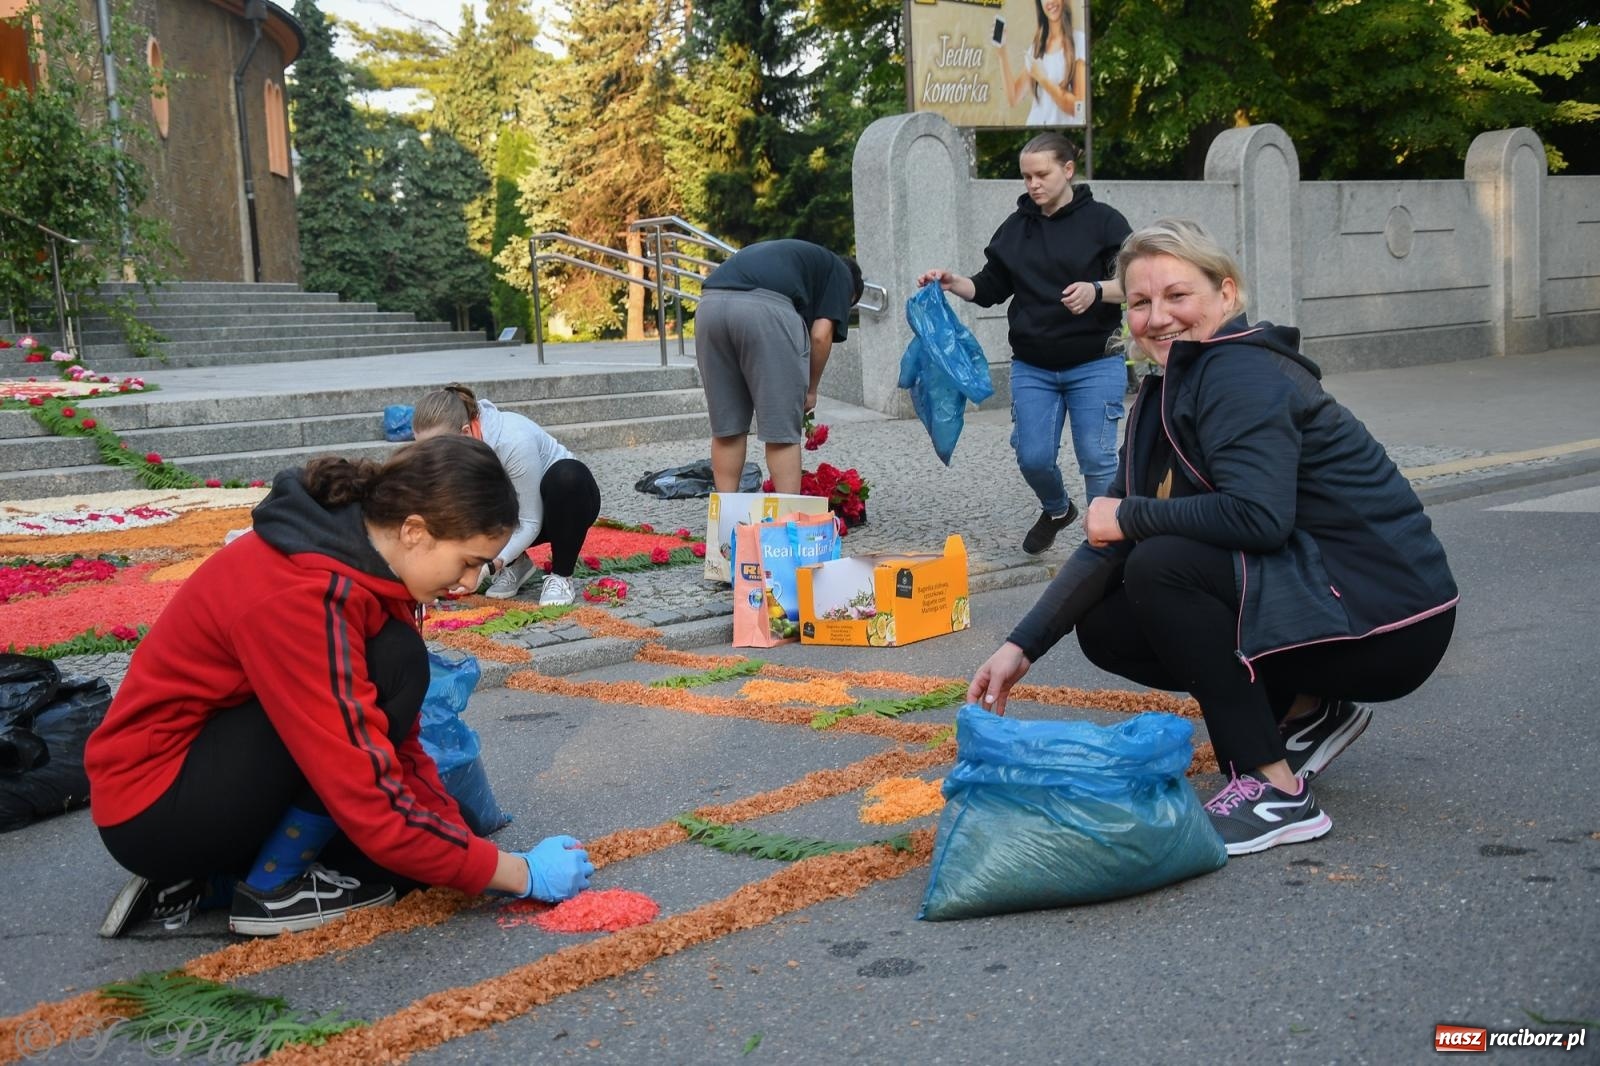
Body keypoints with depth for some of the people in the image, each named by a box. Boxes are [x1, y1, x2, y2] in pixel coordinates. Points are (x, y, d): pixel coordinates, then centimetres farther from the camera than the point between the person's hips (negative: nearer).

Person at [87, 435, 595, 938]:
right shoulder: (303, 599, -30)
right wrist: (518, 872, -21)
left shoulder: (363, 558, -2)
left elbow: (396, 739, 4)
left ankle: (202, 881, 8)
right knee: (393, 665, -23)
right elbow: (371, 805, -30)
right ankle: (272, 888, -9)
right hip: (154, 807, -9)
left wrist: (459, 836, -6)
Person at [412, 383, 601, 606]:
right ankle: (515, 564, 3)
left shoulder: (513, 441, -36)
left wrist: (490, 565, -43)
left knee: (566, 474, -39)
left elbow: (530, 523, -30)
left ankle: (561, 577, -20)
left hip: (568, 498, -5)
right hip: (513, 515, 5)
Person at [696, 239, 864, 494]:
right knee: (782, 431, 4)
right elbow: (820, 335, 8)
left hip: (709, 303, 6)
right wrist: (811, 390, 22)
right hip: (767, 308, -6)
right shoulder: (840, 273, 24)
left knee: (726, 428, 15)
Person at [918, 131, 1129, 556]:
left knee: (1097, 458, -3)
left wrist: (1096, 290, -25)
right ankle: (1057, 509, 32)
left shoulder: (1103, 221, -4)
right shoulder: (1015, 227, 9)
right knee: (1033, 457, 0)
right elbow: (990, 289, 15)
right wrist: (953, 283, -3)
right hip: (1031, 367, 4)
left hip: (1094, 365, -4)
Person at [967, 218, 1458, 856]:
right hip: (1312, 596, 9)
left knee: (1162, 566, -26)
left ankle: (1276, 792, -16)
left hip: (1385, 616, -9)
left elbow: (1258, 516, -33)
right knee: (1104, 627, 5)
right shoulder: (1170, 392, 9)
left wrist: (1130, 516, -18)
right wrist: (1022, 648, -2)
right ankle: (1309, 710, 14)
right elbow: (1111, 541, 6)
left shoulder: (1241, 374, -18)